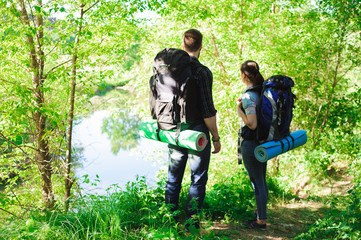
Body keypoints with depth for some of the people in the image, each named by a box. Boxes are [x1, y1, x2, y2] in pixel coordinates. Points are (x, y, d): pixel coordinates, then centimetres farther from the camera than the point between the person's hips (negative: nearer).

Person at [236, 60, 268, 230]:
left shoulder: (248, 96, -20)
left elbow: (252, 124, -25)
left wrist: (239, 110, -13)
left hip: (251, 144, -9)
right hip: (264, 143, 9)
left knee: (257, 183, 0)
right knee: (262, 181, 21)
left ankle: (261, 221, 10)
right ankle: (261, 212, 37)